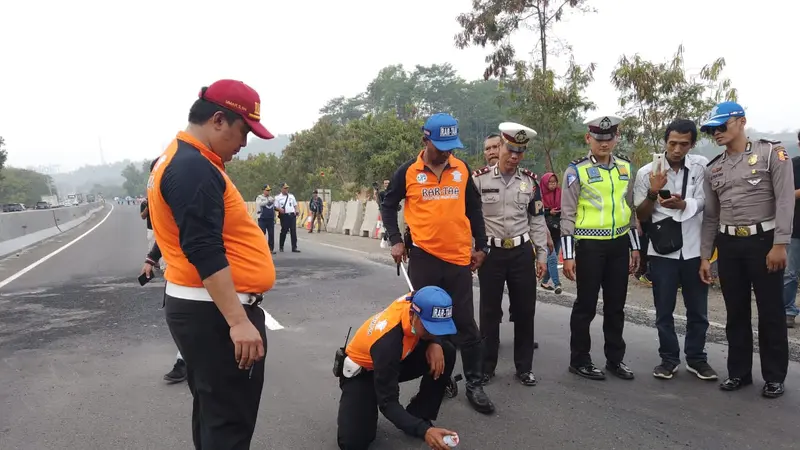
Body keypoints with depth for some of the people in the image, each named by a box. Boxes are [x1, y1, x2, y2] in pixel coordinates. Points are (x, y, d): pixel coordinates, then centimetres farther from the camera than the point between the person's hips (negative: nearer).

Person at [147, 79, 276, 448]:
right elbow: (205, 253, -27)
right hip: (214, 311, -11)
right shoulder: (195, 168, -19)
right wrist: (238, 320, -28)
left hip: (199, 306, 11)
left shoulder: (181, 160, 15)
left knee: (212, 410, 21)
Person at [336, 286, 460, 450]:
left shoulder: (417, 302, -24)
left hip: (396, 360, 6)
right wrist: (423, 431, -50)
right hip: (361, 372, -6)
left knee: (446, 352, -16)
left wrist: (434, 343, -23)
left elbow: (436, 328, 1)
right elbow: (388, 403, -37)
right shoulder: (387, 341, -41)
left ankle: (418, 415, -2)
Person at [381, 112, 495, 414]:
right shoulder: (408, 172, -3)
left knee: (465, 322, 6)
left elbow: (474, 209, 13)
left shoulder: (462, 169, 4)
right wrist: (396, 240, -1)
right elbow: (388, 205, 8)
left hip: (459, 257, 1)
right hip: (423, 256, -1)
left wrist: (481, 246, 12)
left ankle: (475, 385, 15)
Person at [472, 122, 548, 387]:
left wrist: (542, 255, 5)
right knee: (489, 311, 7)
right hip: (490, 253, -2)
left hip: (522, 253, 2)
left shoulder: (530, 181, 3)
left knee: (525, 311, 7)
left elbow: (537, 220, 7)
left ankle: (524, 367, 21)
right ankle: (486, 367, 20)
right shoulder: (479, 179, -4)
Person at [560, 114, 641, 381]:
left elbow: (630, 209, 17)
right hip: (590, 245, -5)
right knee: (586, 305, 3)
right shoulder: (576, 171, -7)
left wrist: (635, 247, 14)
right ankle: (579, 360, 17)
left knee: (616, 305, 13)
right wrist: (568, 255, -11)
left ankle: (615, 359, 27)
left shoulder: (625, 168, 10)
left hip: (619, 244, 5)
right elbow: (567, 215, -8)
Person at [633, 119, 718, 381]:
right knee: (664, 310, 7)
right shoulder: (647, 172, -4)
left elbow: (702, 202, -9)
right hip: (663, 250, 0)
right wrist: (653, 194, -17)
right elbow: (640, 215, 1)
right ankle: (669, 359, 22)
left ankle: (696, 358, 27)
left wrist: (681, 204, -30)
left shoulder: (702, 166, -2)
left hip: (695, 249, 1)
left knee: (698, 310, 11)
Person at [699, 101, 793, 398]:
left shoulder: (771, 153, -2)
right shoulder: (713, 169, 12)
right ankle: (739, 372, 22)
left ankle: (774, 377, 15)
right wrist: (705, 256, 9)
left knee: (771, 312, 3)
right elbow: (710, 216, 14)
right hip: (728, 244, 4)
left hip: (764, 240, -4)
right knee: (736, 312, 10)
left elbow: (785, 200, -10)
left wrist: (780, 244, -19)